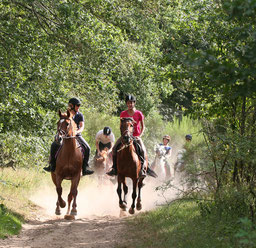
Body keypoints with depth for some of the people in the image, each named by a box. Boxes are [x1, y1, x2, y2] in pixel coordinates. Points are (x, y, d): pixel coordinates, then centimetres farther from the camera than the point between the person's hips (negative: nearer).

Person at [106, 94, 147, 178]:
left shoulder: (139, 114, -1)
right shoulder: (123, 114, 5)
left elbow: (143, 127, 5)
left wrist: (139, 136, -9)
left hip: (136, 136, -2)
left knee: (142, 150, -28)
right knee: (115, 148, -19)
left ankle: (142, 169, -22)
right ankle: (114, 168, -11)